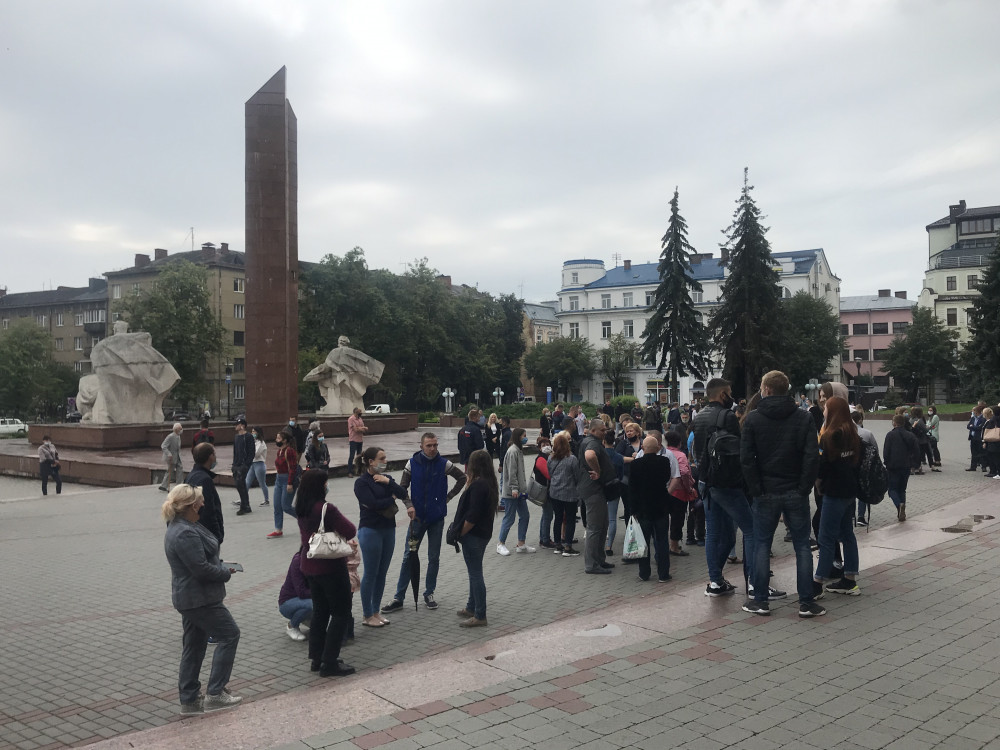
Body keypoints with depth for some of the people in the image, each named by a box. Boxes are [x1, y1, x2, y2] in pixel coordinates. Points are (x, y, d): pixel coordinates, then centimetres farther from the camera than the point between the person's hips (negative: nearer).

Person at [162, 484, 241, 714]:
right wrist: (226, 572, -10)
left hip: (189, 597, 10)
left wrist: (222, 566, 6)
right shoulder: (185, 534, -25)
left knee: (194, 646, 15)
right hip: (200, 599, -10)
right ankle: (215, 694, 2)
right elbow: (201, 569, -26)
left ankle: (189, 699, 23)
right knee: (229, 634, 0)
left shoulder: (179, 527, 10)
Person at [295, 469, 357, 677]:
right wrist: (338, 530, -1)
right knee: (341, 613, 4)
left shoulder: (301, 509, 2)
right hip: (330, 567, -8)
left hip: (309, 567, 8)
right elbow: (350, 531, -21)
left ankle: (316, 658, 26)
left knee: (320, 611, 20)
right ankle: (329, 663, 3)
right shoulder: (326, 509, -23)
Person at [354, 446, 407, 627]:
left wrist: (388, 482, -14)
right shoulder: (361, 482, -10)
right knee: (371, 574, 0)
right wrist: (392, 498, -8)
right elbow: (373, 503, -22)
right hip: (370, 531, -7)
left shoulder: (385, 478, 9)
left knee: (382, 573, 12)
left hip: (388, 530, 7)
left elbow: (403, 494, -2)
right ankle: (367, 616, 11)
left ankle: (376, 612, 23)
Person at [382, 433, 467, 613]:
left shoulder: (444, 464, -5)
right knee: (408, 557, 3)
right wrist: (409, 505, -14)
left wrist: (448, 497, 3)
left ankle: (429, 594, 24)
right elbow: (403, 487, 1)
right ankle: (399, 598, 10)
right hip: (417, 517, 0)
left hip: (437, 518, 0)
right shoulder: (412, 463, -4)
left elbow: (462, 478, 8)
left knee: (434, 558, 9)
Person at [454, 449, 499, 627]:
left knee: (475, 574, -3)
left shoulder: (478, 485, -22)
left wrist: (460, 533, -12)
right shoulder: (489, 483, 9)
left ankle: (480, 617, 2)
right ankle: (471, 608, 34)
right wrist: (460, 531, 15)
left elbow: (472, 516, -25)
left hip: (474, 536, -10)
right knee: (475, 572, 21)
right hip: (483, 533, 10)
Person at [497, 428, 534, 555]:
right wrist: (514, 488, -23)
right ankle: (501, 545, 10)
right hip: (510, 492, -10)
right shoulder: (512, 451, -16)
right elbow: (512, 472, -20)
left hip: (519, 491, 10)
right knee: (509, 518, -2)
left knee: (524, 516, 11)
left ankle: (521, 544, 19)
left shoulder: (518, 450, 15)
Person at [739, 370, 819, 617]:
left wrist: (756, 489, -5)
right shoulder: (804, 418, -1)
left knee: (762, 544, 9)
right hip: (796, 494, 1)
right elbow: (812, 457, -9)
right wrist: (804, 488, -5)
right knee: (802, 546, 8)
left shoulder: (753, 418, -4)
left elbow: (746, 459, -10)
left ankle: (760, 599, 13)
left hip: (766, 493, -1)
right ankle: (806, 602, 10)